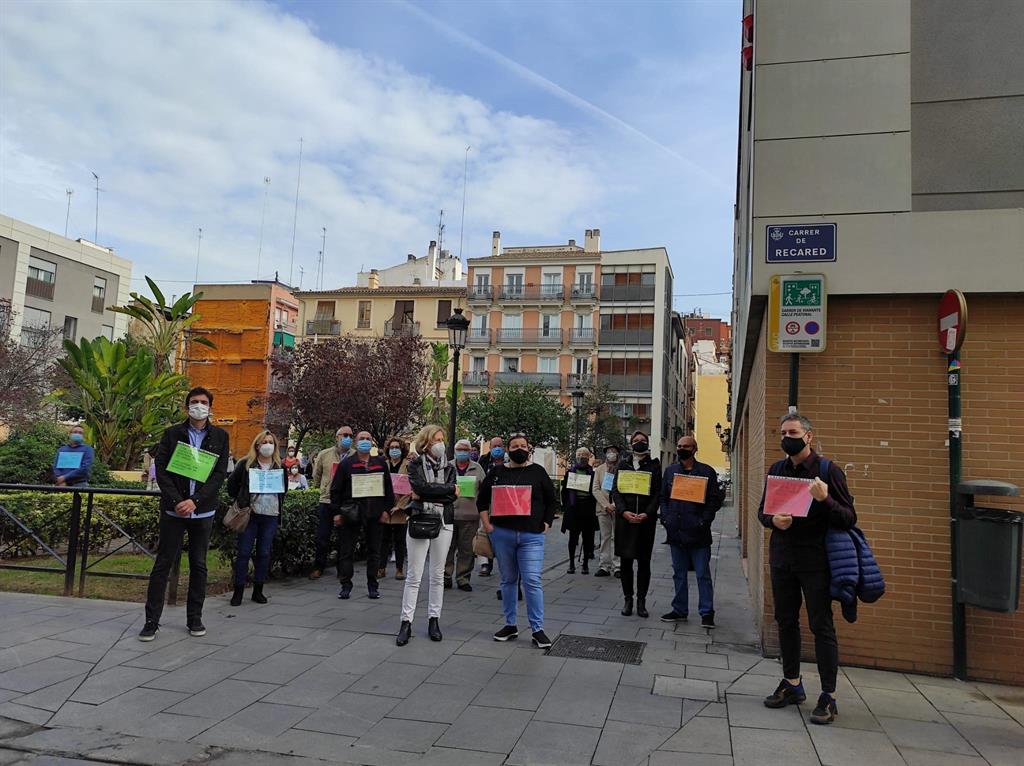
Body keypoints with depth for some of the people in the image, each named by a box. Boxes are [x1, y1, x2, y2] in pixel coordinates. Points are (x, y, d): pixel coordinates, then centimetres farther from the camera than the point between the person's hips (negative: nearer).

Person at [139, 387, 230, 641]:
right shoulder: (172, 434, 3)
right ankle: (151, 620, 9)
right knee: (163, 564, 2)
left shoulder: (220, 436, 4)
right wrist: (176, 501, -15)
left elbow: (220, 474, -3)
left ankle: (195, 618, 19)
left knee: (198, 565, 9)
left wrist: (195, 501, -14)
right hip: (173, 510, -1)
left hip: (203, 511, 1)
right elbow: (161, 470, -3)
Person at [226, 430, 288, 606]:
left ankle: (258, 590, 17)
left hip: (271, 516, 2)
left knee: (264, 553, 7)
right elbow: (232, 482, 8)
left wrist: (280, 506, 10)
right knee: (244, 552, 1)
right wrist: (238, 501, 7)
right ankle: (238, 591, 9)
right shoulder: (246, 463, 0)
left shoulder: (280, 466, 8)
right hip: (250, 514, -2)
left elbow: (284, 489, 18)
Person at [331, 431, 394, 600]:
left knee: (374, 550, 7)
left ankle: (372, 585, 18)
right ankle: (346, 585, 13)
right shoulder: (346, 464, 2)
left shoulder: (381, 463, 8)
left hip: (374, 513, 2)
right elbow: (336, 489, 1)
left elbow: (388, 487, 10)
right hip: (351, 513, -2)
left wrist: (386, 508, 3)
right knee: (346, 550, 2)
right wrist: (337, 512, -4)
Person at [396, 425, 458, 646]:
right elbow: (420, 487, -16)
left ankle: (434, 619, 18)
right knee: (414, 575, -2)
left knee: (438, 575, 8)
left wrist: (425, 495, -11)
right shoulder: (415, 465, 2)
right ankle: (406, 622, 4)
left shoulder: (449, 467, 9)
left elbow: (453, 496, -6)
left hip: (443, 523, 3)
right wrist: (448, 488, -10)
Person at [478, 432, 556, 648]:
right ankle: (510, 625, 23)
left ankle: (538, 629, 0)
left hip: (531, 536, -2)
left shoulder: (538, 472, 4)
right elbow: (482, 499, 14)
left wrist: (546, 524, 3)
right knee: (508, 580, 11)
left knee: (532, 581, -8)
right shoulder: (497, 472, 8)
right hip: (502, 535, 2)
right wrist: (486, 523, 6)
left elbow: (551, 500, 10)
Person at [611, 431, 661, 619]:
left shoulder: (654, 466, 5)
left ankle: (641, 601, 11)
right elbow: (616, 491, 3)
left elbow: (658, 493, -1)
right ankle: (628, 600, 13)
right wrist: (624, 511, -12)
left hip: (646, 519, -1)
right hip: (625, 519, 1)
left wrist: (647, 513, -14)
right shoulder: (623, 466, 9)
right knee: (626, 561, 4)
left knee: (644, 562, 3)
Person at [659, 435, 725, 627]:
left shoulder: (706, 471, -2)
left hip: (698, 533, -4)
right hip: (675, 532, 4)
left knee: (703, 574, 2)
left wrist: (704, 521, -13)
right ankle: (680, 610, 23)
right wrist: (665, 518, 0)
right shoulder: (670, 471, 11)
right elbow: (663, 497, 13)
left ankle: (707, 612, 12)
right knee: (679, 574, 13)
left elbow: (715, 499, -5)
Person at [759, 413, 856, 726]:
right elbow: (762, 511, 13)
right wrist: (773, 520, -10)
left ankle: (828, 697, 11)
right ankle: (792, 684, 29)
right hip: (782, 557, 5)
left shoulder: (829, 471, -7)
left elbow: (849, 518, -9)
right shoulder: (776, 470, 8)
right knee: (785, 621, 14)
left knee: (821, 626, 0)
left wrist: (824, 499, -27)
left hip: (815, 561, -5)